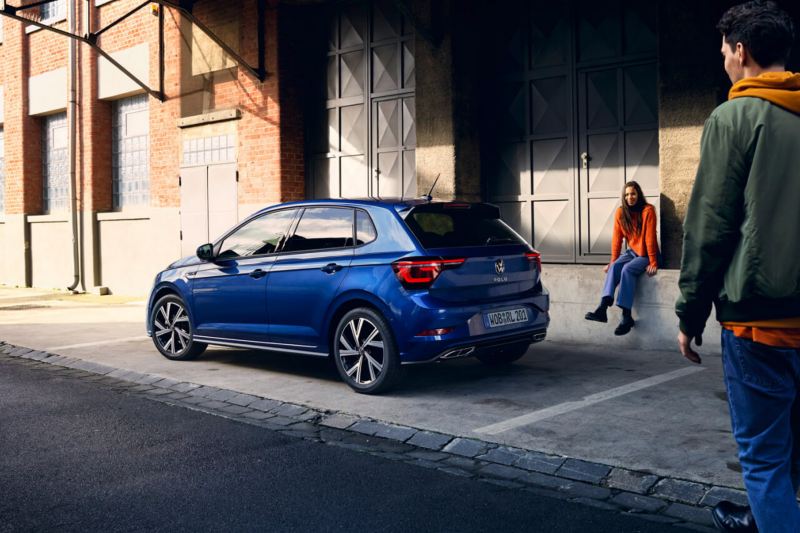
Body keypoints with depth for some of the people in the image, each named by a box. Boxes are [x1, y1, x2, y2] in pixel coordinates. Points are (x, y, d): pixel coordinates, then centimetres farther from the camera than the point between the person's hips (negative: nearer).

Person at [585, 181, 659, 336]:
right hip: (632, 252, 5)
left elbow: (650, 238, -17)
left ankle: (627, 317, -31)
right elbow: (617, 238, 1)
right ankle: (603, 308, -40)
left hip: (646, 254, -5)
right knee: (615, 267, -24)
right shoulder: (621, 212, 0)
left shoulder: (647, 211, -15)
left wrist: (653, 263, -17)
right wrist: (613, 261, -2)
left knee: (627, 269, -30)